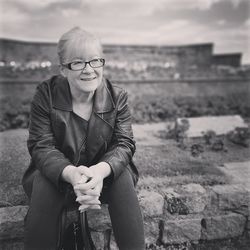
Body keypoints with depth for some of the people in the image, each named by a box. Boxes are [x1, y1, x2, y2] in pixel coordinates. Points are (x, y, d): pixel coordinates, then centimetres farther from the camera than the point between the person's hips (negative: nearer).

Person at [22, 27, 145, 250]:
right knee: (43, 182, -31)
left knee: (123, 177, -29)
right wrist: (72, 174, -39)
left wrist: (101, 171, -38)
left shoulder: (117, 97, -8)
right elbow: (41, 146, -17)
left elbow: (124, 144, -14)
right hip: (57, 173, 0)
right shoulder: (46, 94, -11)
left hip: (104, 173, 1)